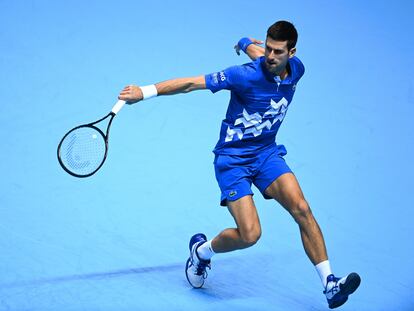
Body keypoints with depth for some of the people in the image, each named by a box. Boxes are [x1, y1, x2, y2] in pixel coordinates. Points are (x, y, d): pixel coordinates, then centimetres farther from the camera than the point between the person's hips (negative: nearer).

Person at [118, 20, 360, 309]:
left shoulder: (296, 69, -4)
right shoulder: (246, 76, -22)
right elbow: (191, 83, -20)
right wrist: (145, 92, -25)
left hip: (267, 152, 5)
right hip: (232, 158, -5)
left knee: (301, 209, -17)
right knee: (249, 235, -14)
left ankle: (330, 284, -13)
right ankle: (202, 250, 18)